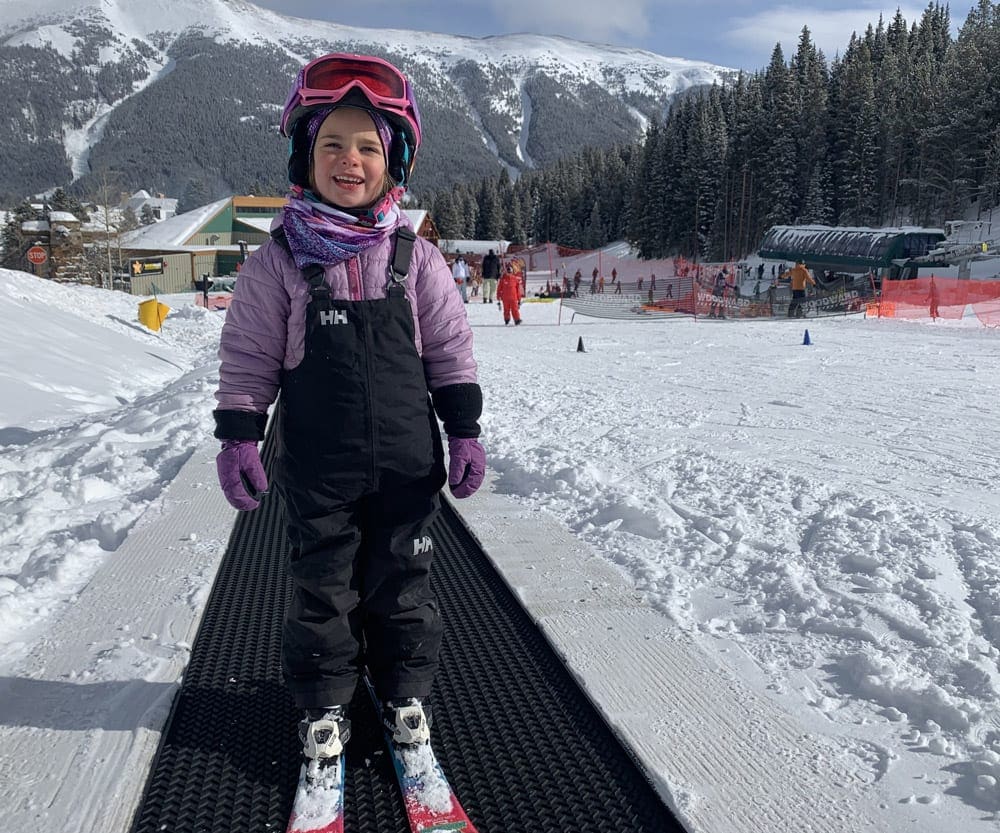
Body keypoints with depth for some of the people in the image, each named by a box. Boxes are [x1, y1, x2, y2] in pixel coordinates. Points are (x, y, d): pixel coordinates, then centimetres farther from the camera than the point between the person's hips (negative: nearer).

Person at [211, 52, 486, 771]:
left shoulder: (415, 257, 0)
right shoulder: (280, 259, -2)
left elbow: (451, 352, 4)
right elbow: (249, 357, 1)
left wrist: (465, 431, 0)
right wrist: (237, 437, -4)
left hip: (406, 462, 1)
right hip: (318, 468, 0)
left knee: (402, 582, 13)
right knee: (322, 587, 11)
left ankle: (406, 691, 32)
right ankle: (325, 704, 29)